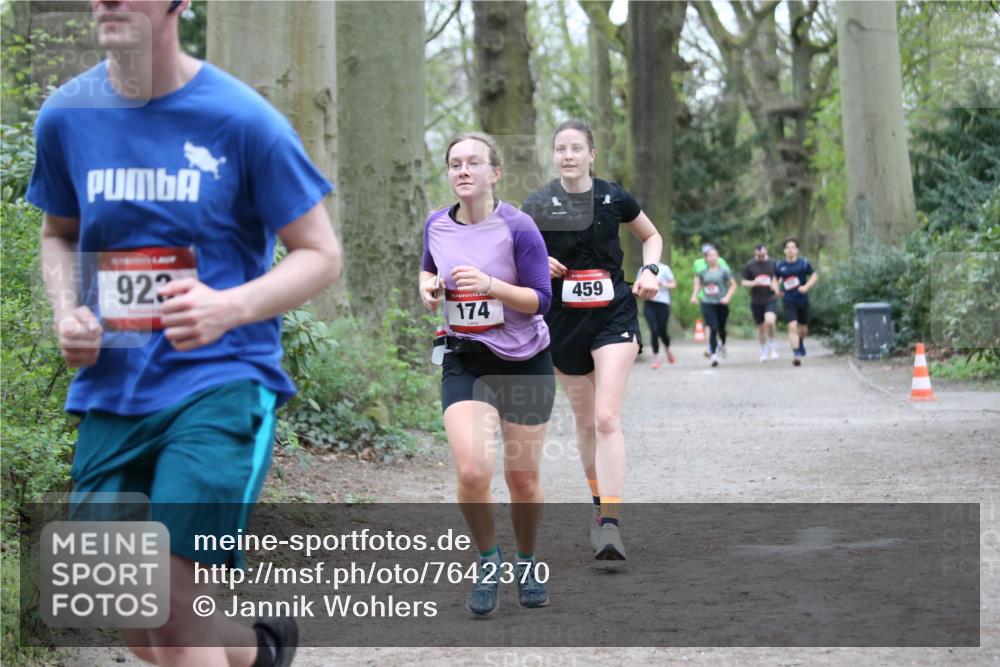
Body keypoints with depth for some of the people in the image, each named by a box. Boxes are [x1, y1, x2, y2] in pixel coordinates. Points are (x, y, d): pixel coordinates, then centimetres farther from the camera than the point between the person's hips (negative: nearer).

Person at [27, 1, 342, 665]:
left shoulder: (242, 119, -8)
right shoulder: (65, 117, 4)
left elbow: (321, 255, -2)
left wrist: (230, 307, -19)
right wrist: (66, 311, 1)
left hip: (223, 380, -5)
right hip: (112, 390, 5)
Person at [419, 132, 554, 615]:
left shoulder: (517, 228, -13)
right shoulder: (437, 225, 0)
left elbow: (540, 300, -14)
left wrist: (491, 285, -29)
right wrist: (427, 285, -2)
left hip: (525, 362, -2)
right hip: (466, 361, 2)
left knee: (523, 478, 6)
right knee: (472, 472, -17)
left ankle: (527, 563, 33)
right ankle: (488, 561, 9)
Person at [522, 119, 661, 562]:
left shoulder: (614, 198, -2)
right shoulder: (537, 206, -2)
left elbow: (651, 235, 15)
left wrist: (649, 270, -2)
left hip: (613, 315, -2)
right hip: (563, 321, 2)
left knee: (607, 418, -16)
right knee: (585, 420, 12)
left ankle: (610, 525, -20)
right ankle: (599, 501, 34)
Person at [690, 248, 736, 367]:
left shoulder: (723, 271, -3)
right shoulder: (703, 272, 4)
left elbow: (733, 284, 1)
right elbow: (698, 284, 17)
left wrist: (727, 297, -12)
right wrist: (694, 295, 2)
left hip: (721, 304, 0)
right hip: (707, 304, 0)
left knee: (721, 328, 12)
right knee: (713, 328, -14)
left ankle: (722, 344, 45)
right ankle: (713, 354, -13)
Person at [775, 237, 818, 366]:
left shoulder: (804, 263, -3)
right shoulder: (779, 265, 2)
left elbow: (814, 276, 4)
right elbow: (776, 279, 18)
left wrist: (807, 286, -12)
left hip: (803, 300, 1)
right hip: (788, 301, -1)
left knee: (803, 328, 13)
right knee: (792, 326, -17)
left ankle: (801, 342, 47)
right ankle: (796, 354, -18)